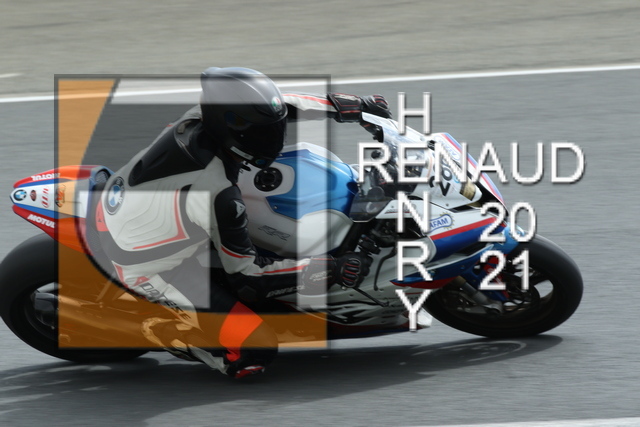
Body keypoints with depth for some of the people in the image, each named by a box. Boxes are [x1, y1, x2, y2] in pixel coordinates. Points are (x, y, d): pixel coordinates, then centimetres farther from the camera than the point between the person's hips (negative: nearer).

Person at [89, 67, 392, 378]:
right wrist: (332, 270, -18)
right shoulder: (218, 196, -34)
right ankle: (158, 327, 1)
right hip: (146, 270, -8)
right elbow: (248, 277, -19)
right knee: (257, 350, -12)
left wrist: (344, 107, 5)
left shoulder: (196, 120, -17)